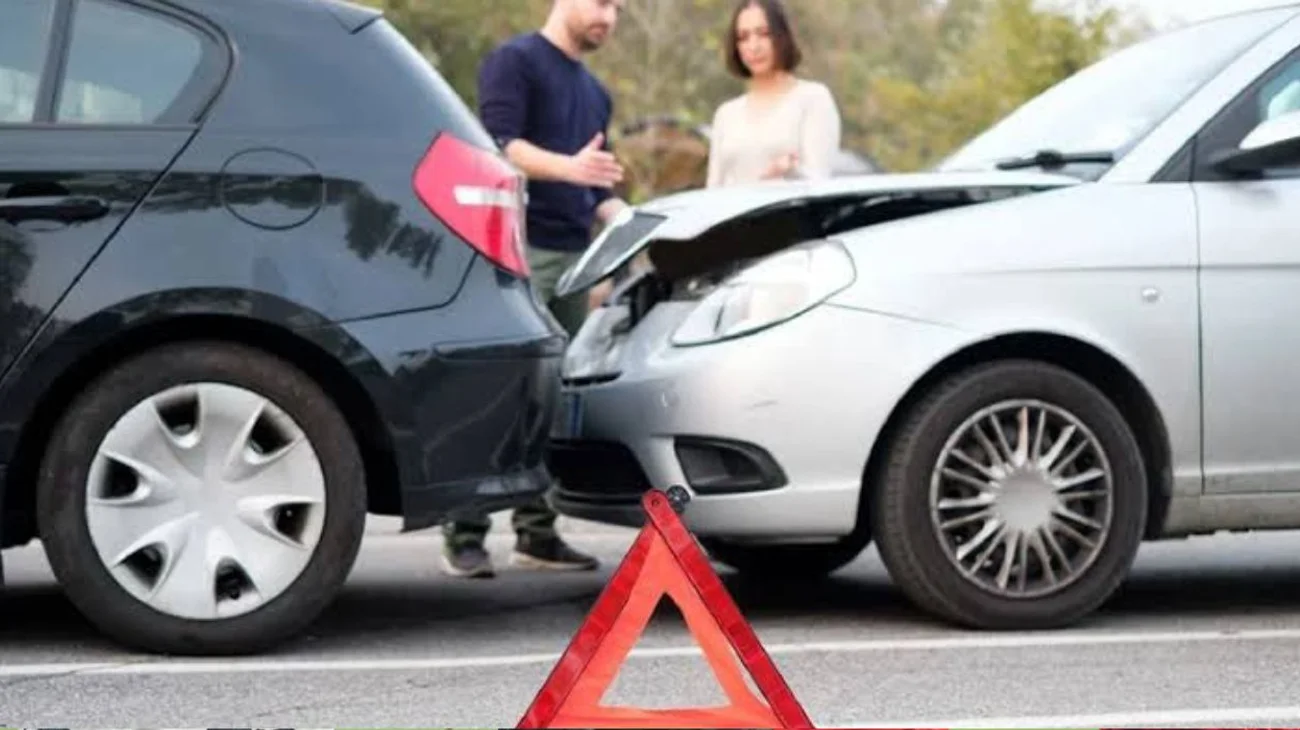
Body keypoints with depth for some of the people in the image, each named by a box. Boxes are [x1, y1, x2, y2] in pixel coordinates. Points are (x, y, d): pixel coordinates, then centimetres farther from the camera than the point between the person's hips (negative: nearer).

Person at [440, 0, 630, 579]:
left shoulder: (595, 92, 23)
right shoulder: (514, 61, -1)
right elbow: (498, 143, -15)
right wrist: (566, 167, -30)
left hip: (575, 257, 8)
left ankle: (537, 531, 11)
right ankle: (465, 535, -9)